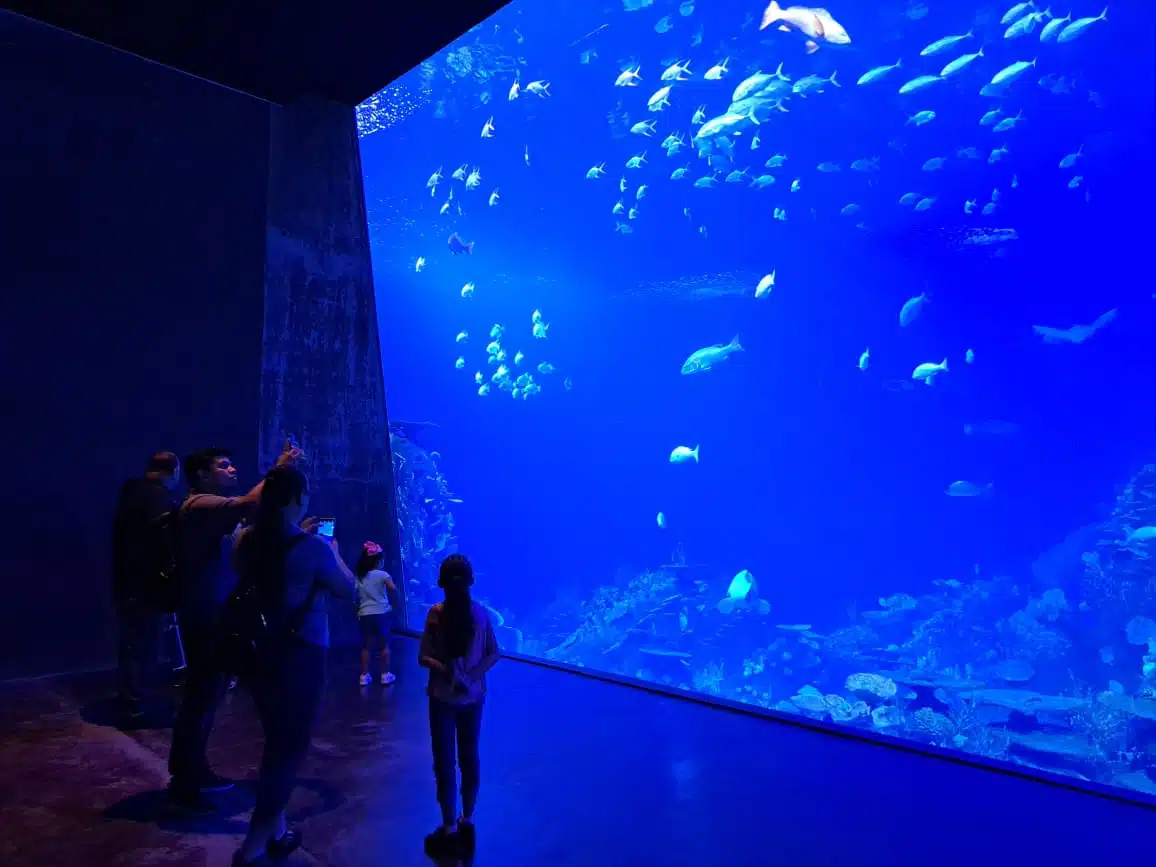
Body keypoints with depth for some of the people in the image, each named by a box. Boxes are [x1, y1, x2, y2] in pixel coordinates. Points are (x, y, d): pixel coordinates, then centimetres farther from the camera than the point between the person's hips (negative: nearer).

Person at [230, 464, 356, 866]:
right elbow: (348, 589, -5)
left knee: (276, 742, 22)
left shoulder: (244, 540, -2)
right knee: (289, 747, 9)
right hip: (299, 657, -7)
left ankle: (276, 833, 34)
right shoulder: (312, 547, -19)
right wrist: (331, 549, 8)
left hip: (255, 652, 7)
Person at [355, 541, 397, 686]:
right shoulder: (382, 574, -7)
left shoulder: (359, 577, 6)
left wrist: (358, 609, 16)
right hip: (380, 613, -4)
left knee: (366, 646, 10)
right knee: (384, 644, 7)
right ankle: (385, 675, 11)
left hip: (364, 614, 4)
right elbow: (393, 589, -17)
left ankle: (364, 676, 14)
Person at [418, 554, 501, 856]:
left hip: (443, 697, -3)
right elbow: (494, 653, -2)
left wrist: (444, 669, -12)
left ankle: (450, 828, 18)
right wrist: (474, 673, -7)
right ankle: (466, 823, 28)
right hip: (473, 696, 3)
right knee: (469, 758, 17)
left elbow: (423, 656, -15)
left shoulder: (436, 613, -15)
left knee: (444, 762, 10)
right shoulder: (481, 612, -6)